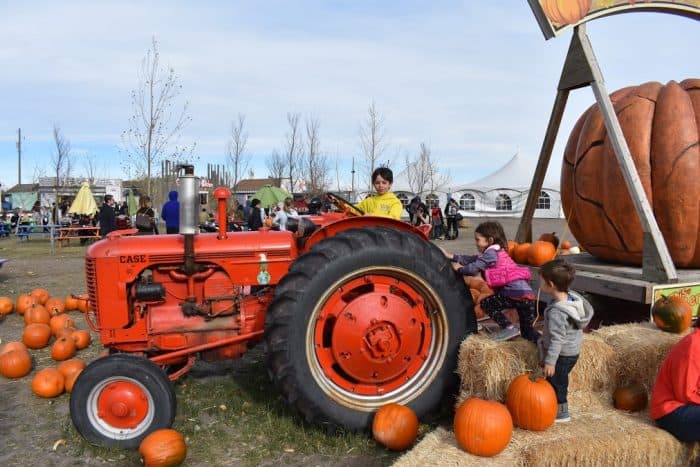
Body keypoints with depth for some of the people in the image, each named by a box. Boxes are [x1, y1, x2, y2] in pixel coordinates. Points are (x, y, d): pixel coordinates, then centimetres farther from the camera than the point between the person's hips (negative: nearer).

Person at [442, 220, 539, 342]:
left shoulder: (491, 253, -6)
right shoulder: (497, 251, 22)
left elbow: (473, 268, -10)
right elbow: (473, 259, 21)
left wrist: (459, 268, 9)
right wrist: (451, 256, 20)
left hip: (516, 292, -9)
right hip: (527, 293, 9)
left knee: (486, 303, 7)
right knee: (527, 330, 16)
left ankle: (509, 328, 0)